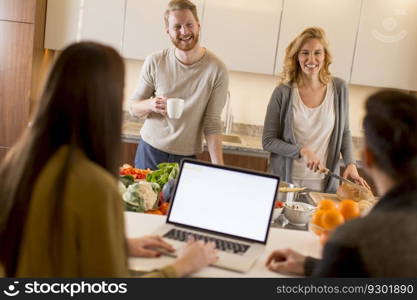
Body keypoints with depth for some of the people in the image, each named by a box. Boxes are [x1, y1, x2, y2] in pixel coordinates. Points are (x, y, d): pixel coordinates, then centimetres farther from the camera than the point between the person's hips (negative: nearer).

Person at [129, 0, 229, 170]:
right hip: (149, 150, 2)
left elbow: (212, 124, -10)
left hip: (187, 157, -1)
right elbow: (133, 108, 0)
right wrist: (150, 104, -22)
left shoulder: (216, 70, -12)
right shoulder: (154, 62, -7)